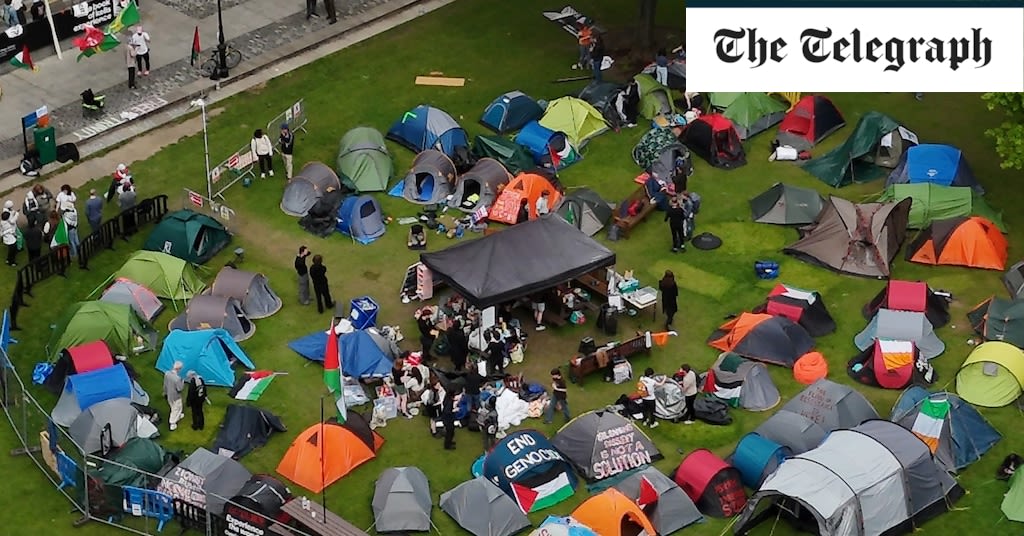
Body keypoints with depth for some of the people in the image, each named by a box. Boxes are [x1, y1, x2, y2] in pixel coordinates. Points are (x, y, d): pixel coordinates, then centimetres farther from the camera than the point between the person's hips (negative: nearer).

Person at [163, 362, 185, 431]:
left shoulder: (167, 373, -15)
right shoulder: (177, 378, -36)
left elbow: (165, 384, 0)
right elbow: (180, 389, -26)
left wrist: (165, 392, 16)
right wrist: (182, 383, -8)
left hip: (169, 395, 7)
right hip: (175, 396, -7)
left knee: (173, 407, 32)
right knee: (176, 409, 16)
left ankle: (178, 416, 58)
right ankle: (172, 424, 27)